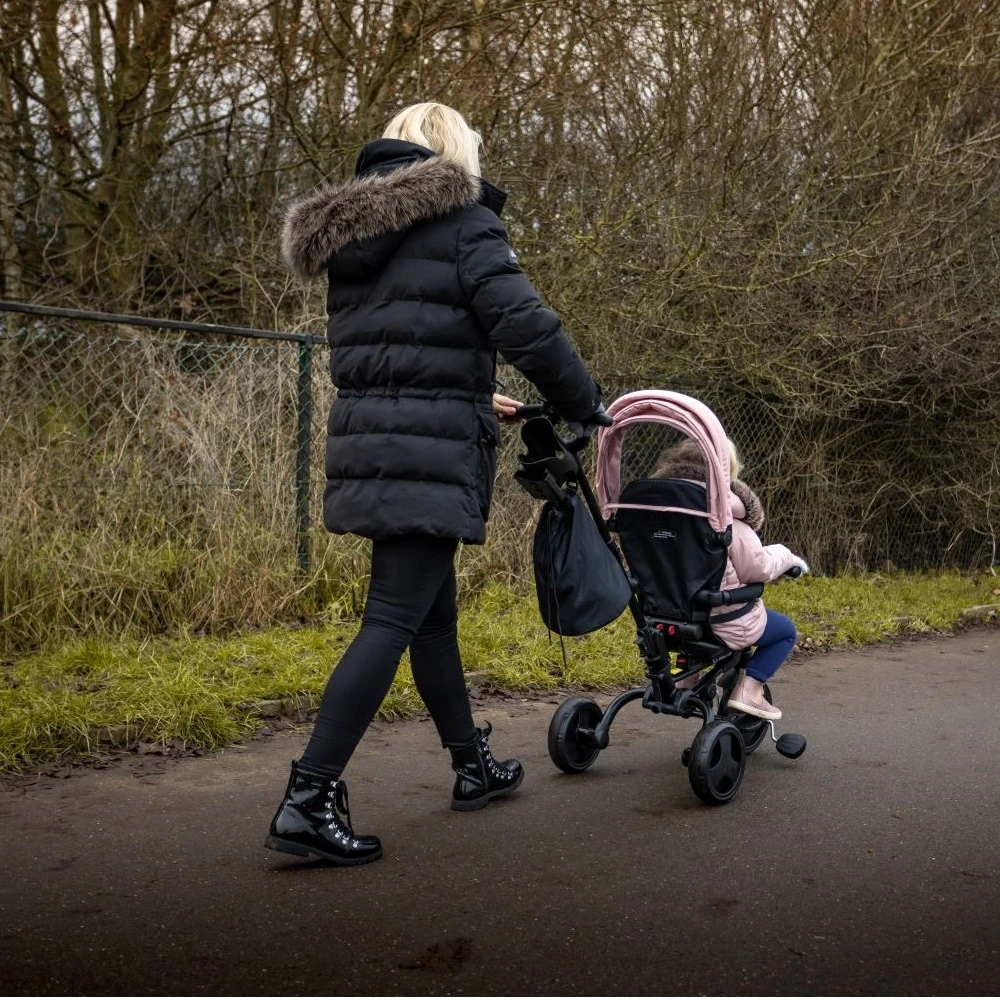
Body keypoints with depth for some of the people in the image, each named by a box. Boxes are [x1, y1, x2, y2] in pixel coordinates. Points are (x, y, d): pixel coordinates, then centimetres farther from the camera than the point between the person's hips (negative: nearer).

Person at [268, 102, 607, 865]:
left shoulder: (354, 236, 19)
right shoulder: (463, 221, -4)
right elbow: (525, 324, -14)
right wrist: (584, 403, 0)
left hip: (368, 445, 8)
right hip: (431, 456, -8)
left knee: (435, 613, 17)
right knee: (393, 622, -8)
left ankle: (474, 766, 31)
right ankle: (309, 800, -10)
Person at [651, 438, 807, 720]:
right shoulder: (727, 517, -18)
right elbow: (757, 569, -15)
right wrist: (786, 556, 4)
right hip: (724, 624, -7)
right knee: (786, 630, 19)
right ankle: (748, 689, 3)